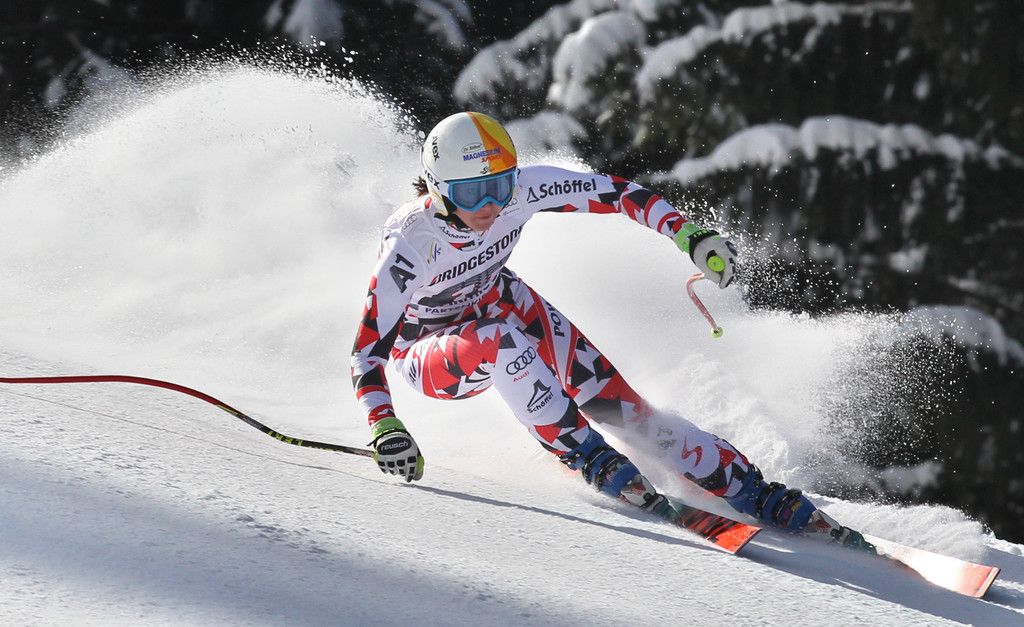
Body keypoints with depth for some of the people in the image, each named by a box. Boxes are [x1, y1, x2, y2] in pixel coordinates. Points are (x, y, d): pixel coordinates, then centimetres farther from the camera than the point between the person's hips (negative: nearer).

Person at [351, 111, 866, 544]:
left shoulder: (520, 189, -25)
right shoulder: (412, 241, -35)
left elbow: (613, 192, -14)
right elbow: (369, 347, -33)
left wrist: (687, 236, -26)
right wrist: (382, 426, -47)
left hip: (505, 306, 3)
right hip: (430, 353, -3)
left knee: (614, 400, -13)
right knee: (501, 341, -39)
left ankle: (753, 492, -10)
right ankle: (586, 455, -25)